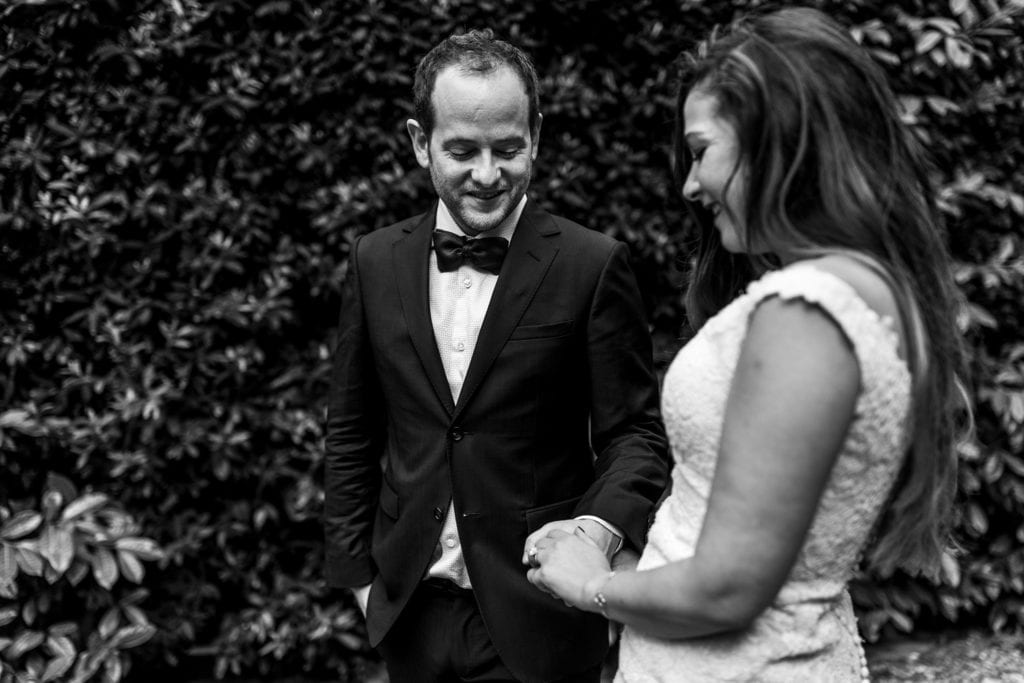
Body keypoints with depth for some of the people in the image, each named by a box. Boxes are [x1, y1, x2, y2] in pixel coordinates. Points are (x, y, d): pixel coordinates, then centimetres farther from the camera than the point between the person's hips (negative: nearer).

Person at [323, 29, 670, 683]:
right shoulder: (376, 261, 1)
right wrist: (357, 569, 5)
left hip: (535, 621, -3)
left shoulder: (592, 265, -10)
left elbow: (635, 432, -7)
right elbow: (351, 433, 8)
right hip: (410, 611, 4)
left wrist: (602, 524, -25)